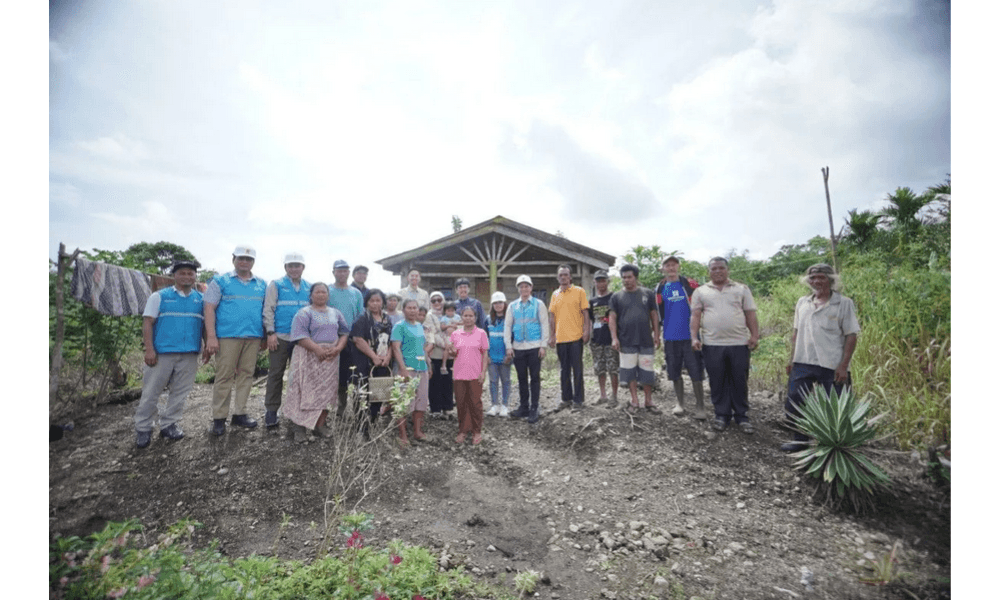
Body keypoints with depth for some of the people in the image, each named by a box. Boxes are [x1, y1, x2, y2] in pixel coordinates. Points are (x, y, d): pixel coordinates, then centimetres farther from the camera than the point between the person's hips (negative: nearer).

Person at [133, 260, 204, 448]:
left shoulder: (201, 300, 10)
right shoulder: (159, 296, 4)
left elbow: (204, 325, 12)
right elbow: (148, 323, -1)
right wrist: (149, 350, -9)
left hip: (189, 355, 2)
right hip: (161, 353, -2)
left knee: (180, 393, 9)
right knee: (151, 392, 4)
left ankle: (168, 425, 22)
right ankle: (143, 428, 18)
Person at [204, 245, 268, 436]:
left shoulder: (262, 285, 14)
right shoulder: (220, 282, 4)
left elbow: (266, 311, 16)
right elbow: (209, 309, -2)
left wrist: (265, 337, 10)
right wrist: (211, 336, -11)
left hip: (253, 337, 4)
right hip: (227, 336, -3)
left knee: (246, 375, 8)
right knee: (224, 376, -1)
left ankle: (239, 413, 18)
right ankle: (219, 418, 9)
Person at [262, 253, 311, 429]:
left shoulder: (309, 287, 10)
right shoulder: (276, 285, 1)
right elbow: (268, 309, -4)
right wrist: (270, 333, -12)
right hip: (280, 336, -3)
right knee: (276, 374, 3)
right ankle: (271, 410, 13)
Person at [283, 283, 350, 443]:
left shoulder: (335, 313, 15)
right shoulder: (304, 313, -1)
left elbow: (344, 333, 11)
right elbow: (300, 336, -13)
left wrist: (338, 348, -8)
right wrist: (318, 349, -23)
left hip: (331, 357, 5)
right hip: (309, 356, -4)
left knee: (327, 390, 5)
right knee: (305, 390, -5)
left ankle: (321, 424, 15)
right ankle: (300, 427, 2)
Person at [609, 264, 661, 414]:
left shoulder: (648, 293, 5)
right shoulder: (617, 296, 4)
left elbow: (654, 315, 7)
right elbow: (612, 318, 2)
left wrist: (656, 335, 2)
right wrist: (614, 338, -7)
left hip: (646, 341, 0)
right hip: (626, 342, 0)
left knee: (647, 372, 6)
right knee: (630, 372, 6)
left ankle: (649, 402, 20)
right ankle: (635, 402, 18)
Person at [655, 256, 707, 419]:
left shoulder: (690, 284, 1)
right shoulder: (660, 288, 8)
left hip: (690, 335, -2)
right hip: (671, 338, 3)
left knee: (696, 373, -1)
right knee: (675, 373, 10)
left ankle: (700, 407, 10)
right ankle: (680, 403, 24)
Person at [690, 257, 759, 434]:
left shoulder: (742, 289, 11)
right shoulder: (701, 291, 9)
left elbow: (750, 315, 8)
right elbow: (695, 316, 4)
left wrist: (755, 335, -3)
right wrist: (694, 338, -6)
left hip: (739, 343, 0)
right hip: (712, 345, 0)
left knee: (740, 381, 6)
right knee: (718, 382, 6)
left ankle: (741, 416, 20)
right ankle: (722, 415, 19)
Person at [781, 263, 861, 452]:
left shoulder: (844, 303, -3)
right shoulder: (802, 302, 10)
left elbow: (851, 336, -6)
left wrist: (843, 365, -12)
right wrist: (792, 359, 10)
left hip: (832, 367, -4)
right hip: (802, 364, 5)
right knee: (793, 404, 8)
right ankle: (801, 440, 26)